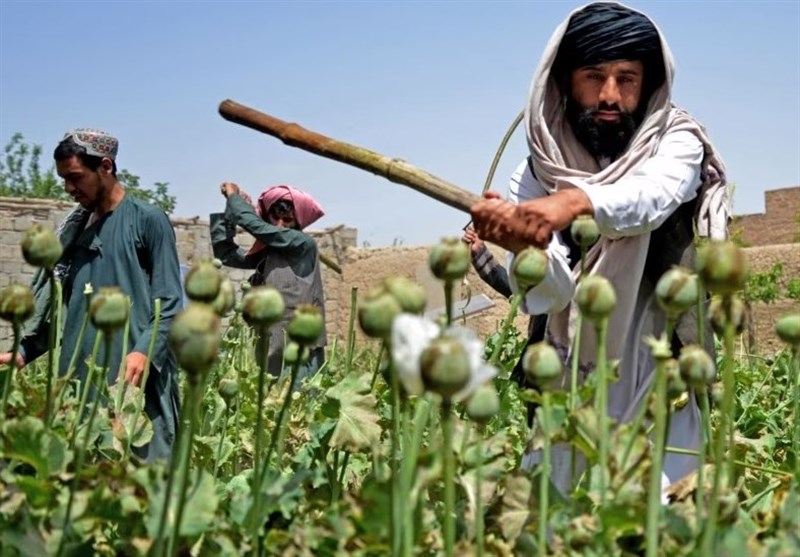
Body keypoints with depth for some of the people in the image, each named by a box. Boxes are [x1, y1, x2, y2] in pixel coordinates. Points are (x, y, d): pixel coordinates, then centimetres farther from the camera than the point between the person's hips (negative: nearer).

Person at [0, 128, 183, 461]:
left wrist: (146, 351, -22)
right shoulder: (73, 228, 17)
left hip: (134, 379, -6)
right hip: (78, 379, 6)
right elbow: (59, 304, 19)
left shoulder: (148, 220, -2)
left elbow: (169, 303, -7)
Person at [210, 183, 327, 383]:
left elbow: (255, 225, -10)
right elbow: (225, 253, 12)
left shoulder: (304, 244, -6)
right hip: (273, 347, 7)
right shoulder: (267, 252, 13)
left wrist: (234, 196, 6)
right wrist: (230, 209, 8)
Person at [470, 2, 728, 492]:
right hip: (566, 398, 2)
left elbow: (654, 195, -27)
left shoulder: (677, 143, -4)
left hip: (658, 392, -1)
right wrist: (524, 246, -35)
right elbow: (548, 293, -13)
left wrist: (575, 200, -47)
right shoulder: (535, 177, -1)